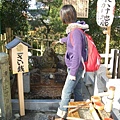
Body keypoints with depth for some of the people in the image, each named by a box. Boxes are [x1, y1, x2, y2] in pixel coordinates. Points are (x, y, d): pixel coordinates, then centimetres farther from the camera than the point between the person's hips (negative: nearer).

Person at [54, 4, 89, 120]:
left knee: (66, 93, 1)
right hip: (77, 67, 9)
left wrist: (72, 72, -21)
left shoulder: (76, 31, -24)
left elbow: (77, 54, -25)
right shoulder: (73, 29, 7)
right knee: (77, 91, 17)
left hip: (75, 68, -9)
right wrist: (61, 40, 51)